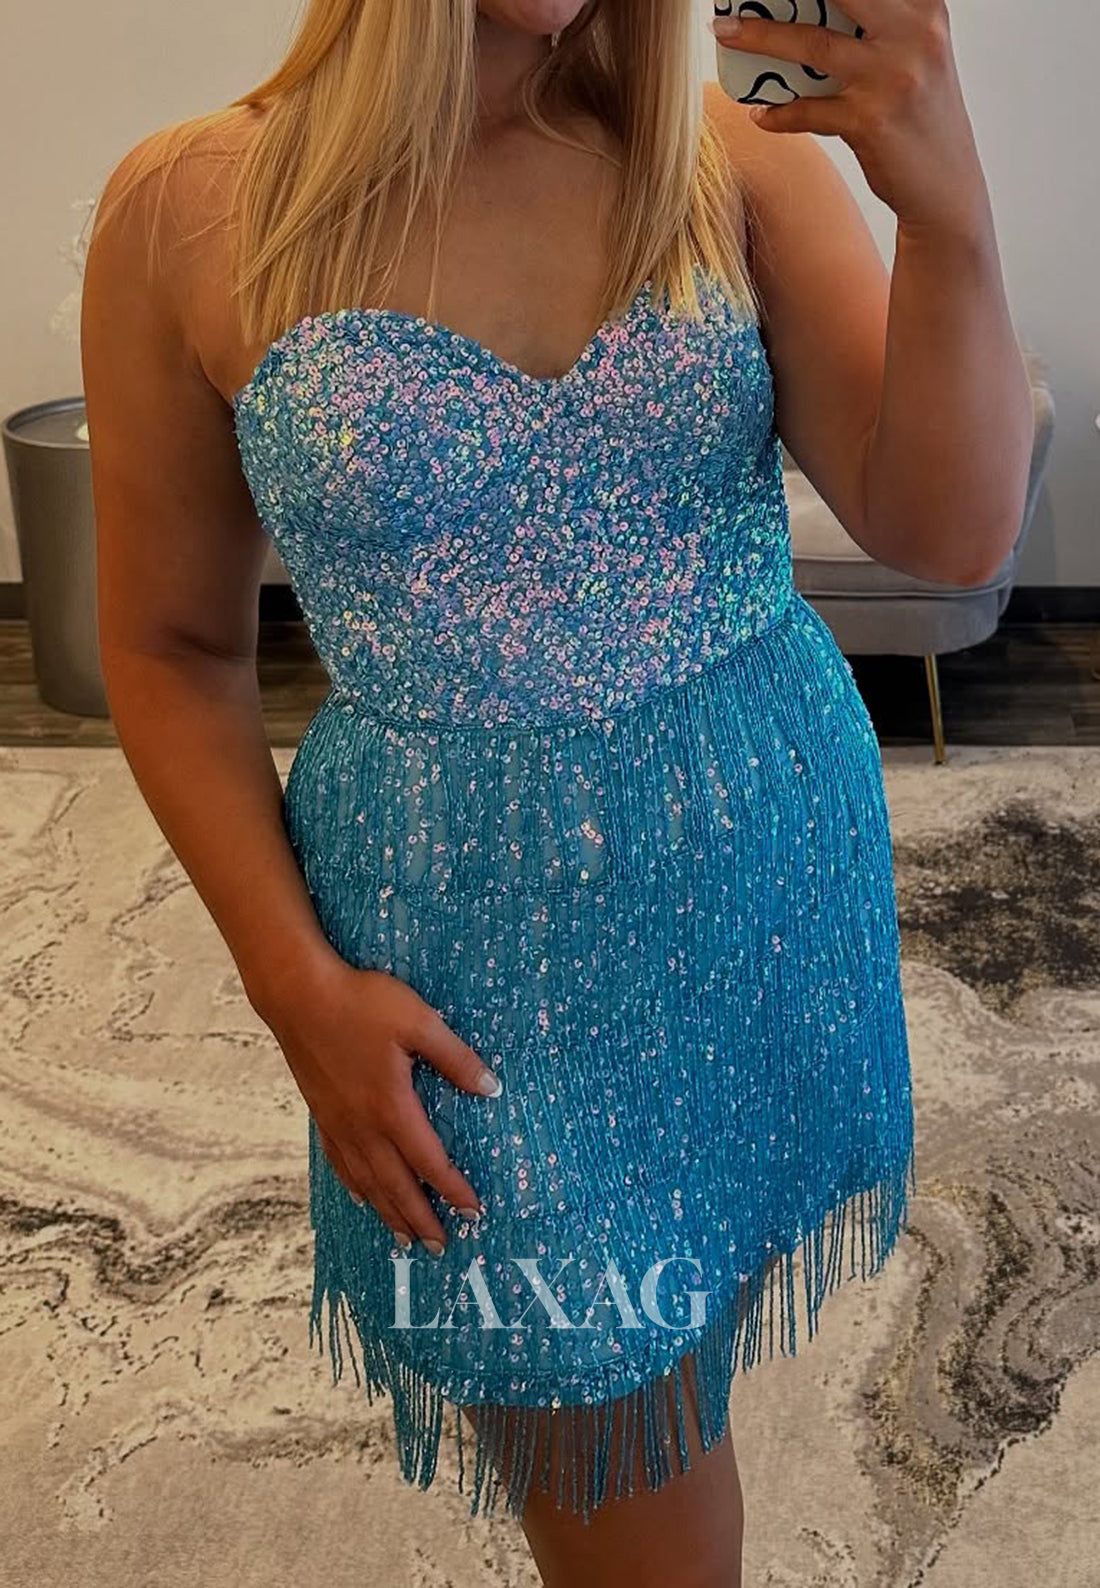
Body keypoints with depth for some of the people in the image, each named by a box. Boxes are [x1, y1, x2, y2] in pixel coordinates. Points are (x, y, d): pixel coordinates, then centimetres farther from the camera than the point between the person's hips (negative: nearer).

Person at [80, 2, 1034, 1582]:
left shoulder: (737, 160, -6)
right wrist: (299, 985, -9)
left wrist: (949, 212, -29)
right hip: (476, 949, -1)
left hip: (771, 880, 2)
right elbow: (173, 648, -2)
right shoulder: (187, 210, -9)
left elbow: (950, 532, -12)